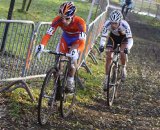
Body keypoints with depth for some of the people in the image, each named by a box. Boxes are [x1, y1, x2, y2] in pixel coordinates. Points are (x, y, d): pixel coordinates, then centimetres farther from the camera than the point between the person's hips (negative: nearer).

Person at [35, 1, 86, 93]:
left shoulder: (79, 22, -38)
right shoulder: (58, 20, -31)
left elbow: (82, 42, -45)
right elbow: (48, 34, -33)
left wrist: (76, 51, -63)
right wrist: (42, 45, -51)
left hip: (76, 40, -3)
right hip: (65, 38, 3)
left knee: (73, 59, -23)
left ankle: (71, 80, 1)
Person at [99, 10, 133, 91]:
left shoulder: (124, 25, -38)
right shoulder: (107, 24, -34)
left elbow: (130, 39, -40)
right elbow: (103, 36, -35)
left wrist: (127, 48, -60)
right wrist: (101, 45, -55)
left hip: (123, 38, -2)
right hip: (113, 37, 2)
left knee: (122, 53, -26)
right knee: (108, 57, -8)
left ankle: (123, 69, 4)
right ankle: (106, 78, 2)